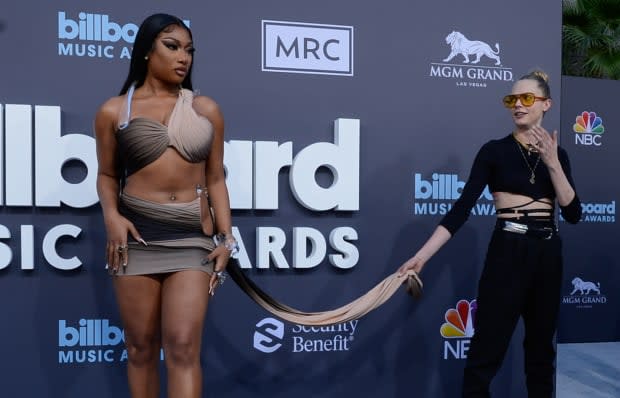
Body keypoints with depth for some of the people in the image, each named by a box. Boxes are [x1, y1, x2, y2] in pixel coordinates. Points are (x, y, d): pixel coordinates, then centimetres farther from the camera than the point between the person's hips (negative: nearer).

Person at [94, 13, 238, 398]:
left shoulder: (206, 109, 7)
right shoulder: (114, 111, 4)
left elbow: (215, 178, 10)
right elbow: (107, 174, 12)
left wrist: (226, 238, 2)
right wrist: (111, 216, -8)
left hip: (193, 237, 0)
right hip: (137, 234, 0)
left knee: (183, 347, -8)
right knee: (141, 347, 7)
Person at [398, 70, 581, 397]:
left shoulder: (557, 154, 9)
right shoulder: (494, 150, -2)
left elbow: (573, 214, -1)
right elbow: (463, 206, -9)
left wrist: (552, 163, -12)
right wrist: (422, 255, -18)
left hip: (547, 253, 4)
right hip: (507, 251, -4)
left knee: (541, 347, 14)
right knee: (486, 348, -5)